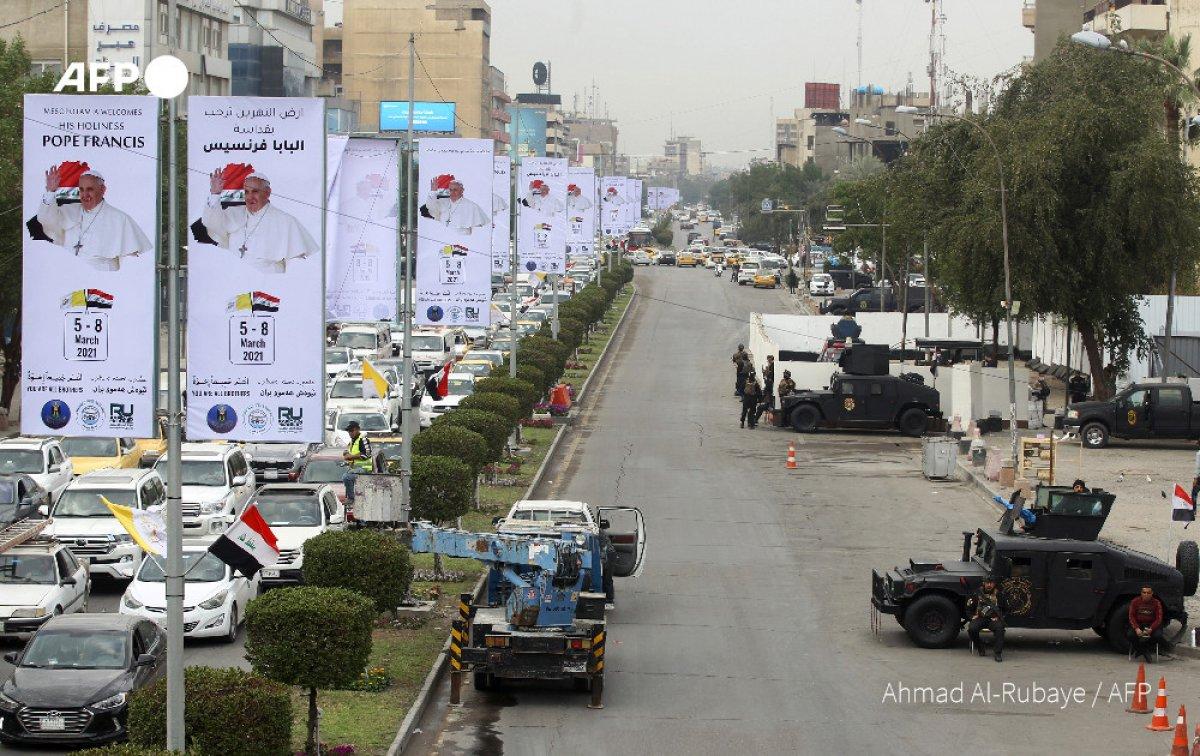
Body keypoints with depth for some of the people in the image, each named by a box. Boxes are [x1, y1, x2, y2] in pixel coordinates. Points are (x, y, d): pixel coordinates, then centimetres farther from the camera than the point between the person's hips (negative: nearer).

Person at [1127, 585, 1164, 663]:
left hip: (1152, 625, 0)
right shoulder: (1135, 602, -2)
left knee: (1158, 636, -31)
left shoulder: (1156, 603, -4)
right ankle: (1139, 650, 1)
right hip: (1138, 624, 0)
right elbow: (1131, 617, -5)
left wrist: (1151, 629, -27)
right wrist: (1136, 629, -24)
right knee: (1130, 634, -30)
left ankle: (1147, 651, -2)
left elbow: (1158, 619, -8)